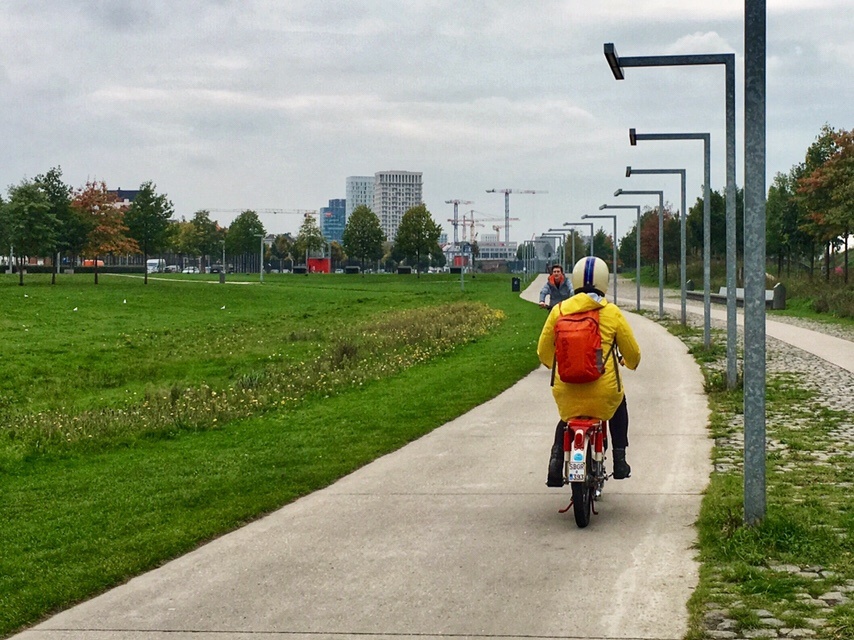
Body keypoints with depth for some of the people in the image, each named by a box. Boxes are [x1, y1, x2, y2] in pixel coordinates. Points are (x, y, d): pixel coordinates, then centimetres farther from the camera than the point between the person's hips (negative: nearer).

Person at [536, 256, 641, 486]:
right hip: (602, 394, -1)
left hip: (567, 393, 1)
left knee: (565, 419, 34)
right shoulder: (612, 313, -3)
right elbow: (633, 354, 6)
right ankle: (619, 461, 29)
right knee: (619, 403, 34)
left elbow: (543, 353, 9)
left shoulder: (559, 311, 1)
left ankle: (556, 459, 12)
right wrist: (630, 362, 31)